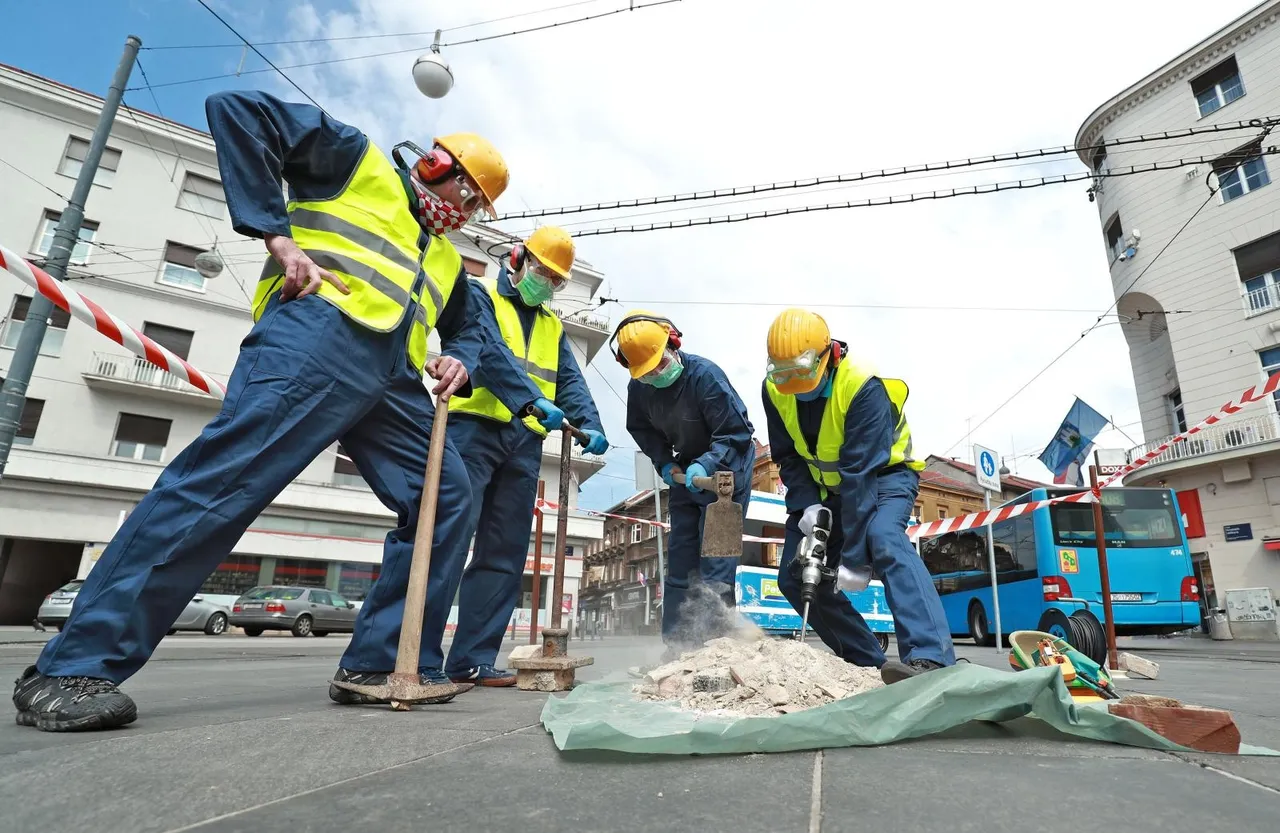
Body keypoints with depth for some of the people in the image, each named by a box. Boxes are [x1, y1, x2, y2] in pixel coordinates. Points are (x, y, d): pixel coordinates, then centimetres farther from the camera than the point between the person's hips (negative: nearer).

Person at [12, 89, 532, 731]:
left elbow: (471, 329, 36)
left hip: (394, 382, 8)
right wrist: (275, 233, -4)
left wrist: (462, 360, 9)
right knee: (222, 480, -17)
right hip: (315, 341, -7)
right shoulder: (359, 159, 17)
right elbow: (237, 112, 8)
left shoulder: (446, 259, 33)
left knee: (447, 496, -4)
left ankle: (384, 662, 2)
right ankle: (75, 666, -6)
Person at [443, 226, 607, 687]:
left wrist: (590, 425, -8)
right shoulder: (480, 295, 6)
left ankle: (472, 660, 9)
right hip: (474, 429, -6)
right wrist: (532, 400, -28)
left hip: (524, 444, 6)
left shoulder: (553, 325, 24)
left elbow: (570, 380, 12)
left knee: (503, 556, 3)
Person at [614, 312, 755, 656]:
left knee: (715, 566, -10)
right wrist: (664, 462, -6)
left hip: (725, 472, -6)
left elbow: (737, 432, -24)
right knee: (679, 561, 9)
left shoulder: (704, 374, -27)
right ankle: (676, 647, 19)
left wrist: (706, 464, -35)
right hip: (685, 473, 6)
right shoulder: (638, 388, -9)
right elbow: (642, 430, 8)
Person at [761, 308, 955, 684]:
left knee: (883, 539, -38)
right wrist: (806, 506, -24)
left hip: (884, 475, -5)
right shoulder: (775, 389, -13)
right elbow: (788, 458, -6)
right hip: (826, 486, 6)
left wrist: (854, 557, -35)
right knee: (794, 577, -2)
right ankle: (868, 662, 10)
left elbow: (861, 473, -35)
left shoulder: (863, 388, -31)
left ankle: (932, 658, -41)